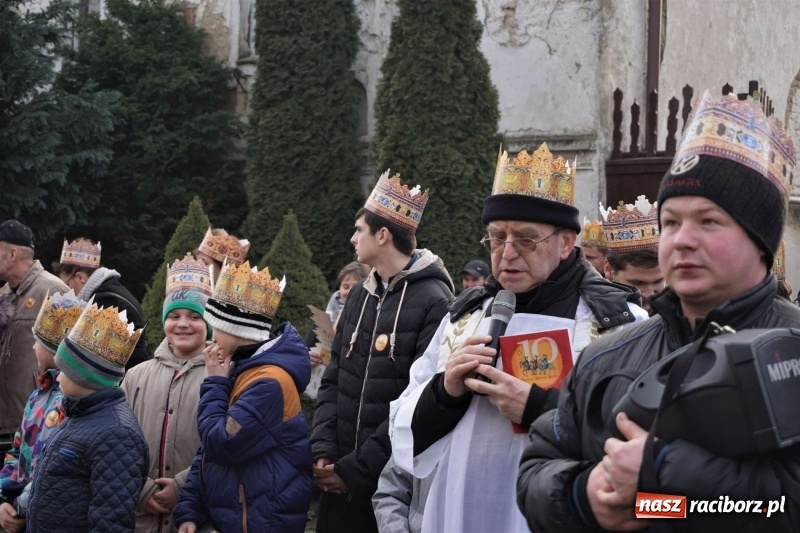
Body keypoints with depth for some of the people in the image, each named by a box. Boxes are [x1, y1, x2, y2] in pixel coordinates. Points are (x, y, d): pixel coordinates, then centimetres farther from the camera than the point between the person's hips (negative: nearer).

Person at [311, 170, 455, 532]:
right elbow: (333, 380, 12)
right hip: (340, 479, 6)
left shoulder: (434, 302, -13)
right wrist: (323, 450, -3)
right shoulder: (359, 296, 10)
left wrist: (356, 468, -16)